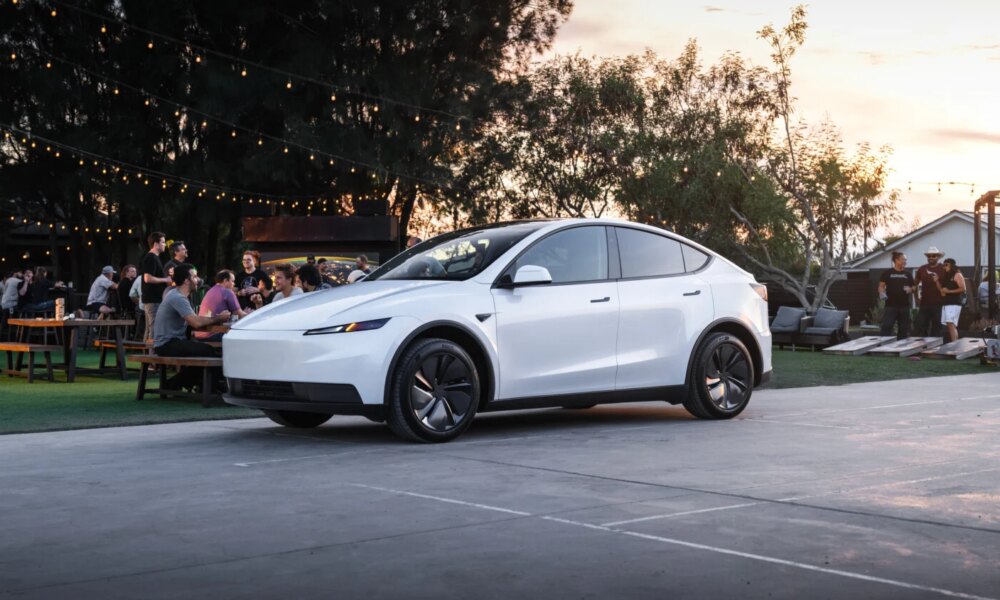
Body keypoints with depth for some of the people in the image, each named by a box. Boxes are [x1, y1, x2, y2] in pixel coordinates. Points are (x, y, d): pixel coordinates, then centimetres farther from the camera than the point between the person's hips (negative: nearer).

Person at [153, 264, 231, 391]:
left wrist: (217, 318, -2)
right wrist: (218, 319, -13)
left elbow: (193, 321, 10)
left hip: (173, 341, 10)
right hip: (167, 345, -10)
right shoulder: (178, 298, -18)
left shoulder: (177, 295, 15)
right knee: (209, 351, -19)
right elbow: (196, 323, -27)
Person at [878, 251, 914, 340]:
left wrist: (910, 290, -6)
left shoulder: (907, 274, 12)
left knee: (903, 329, 9)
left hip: (904, 306, 4)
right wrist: (882, 293, -18)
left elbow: (913, 288, 17)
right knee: (886, 327, -14)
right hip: (891, 305, -4)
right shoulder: (888, 273, 2)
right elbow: (881, 286, 2)